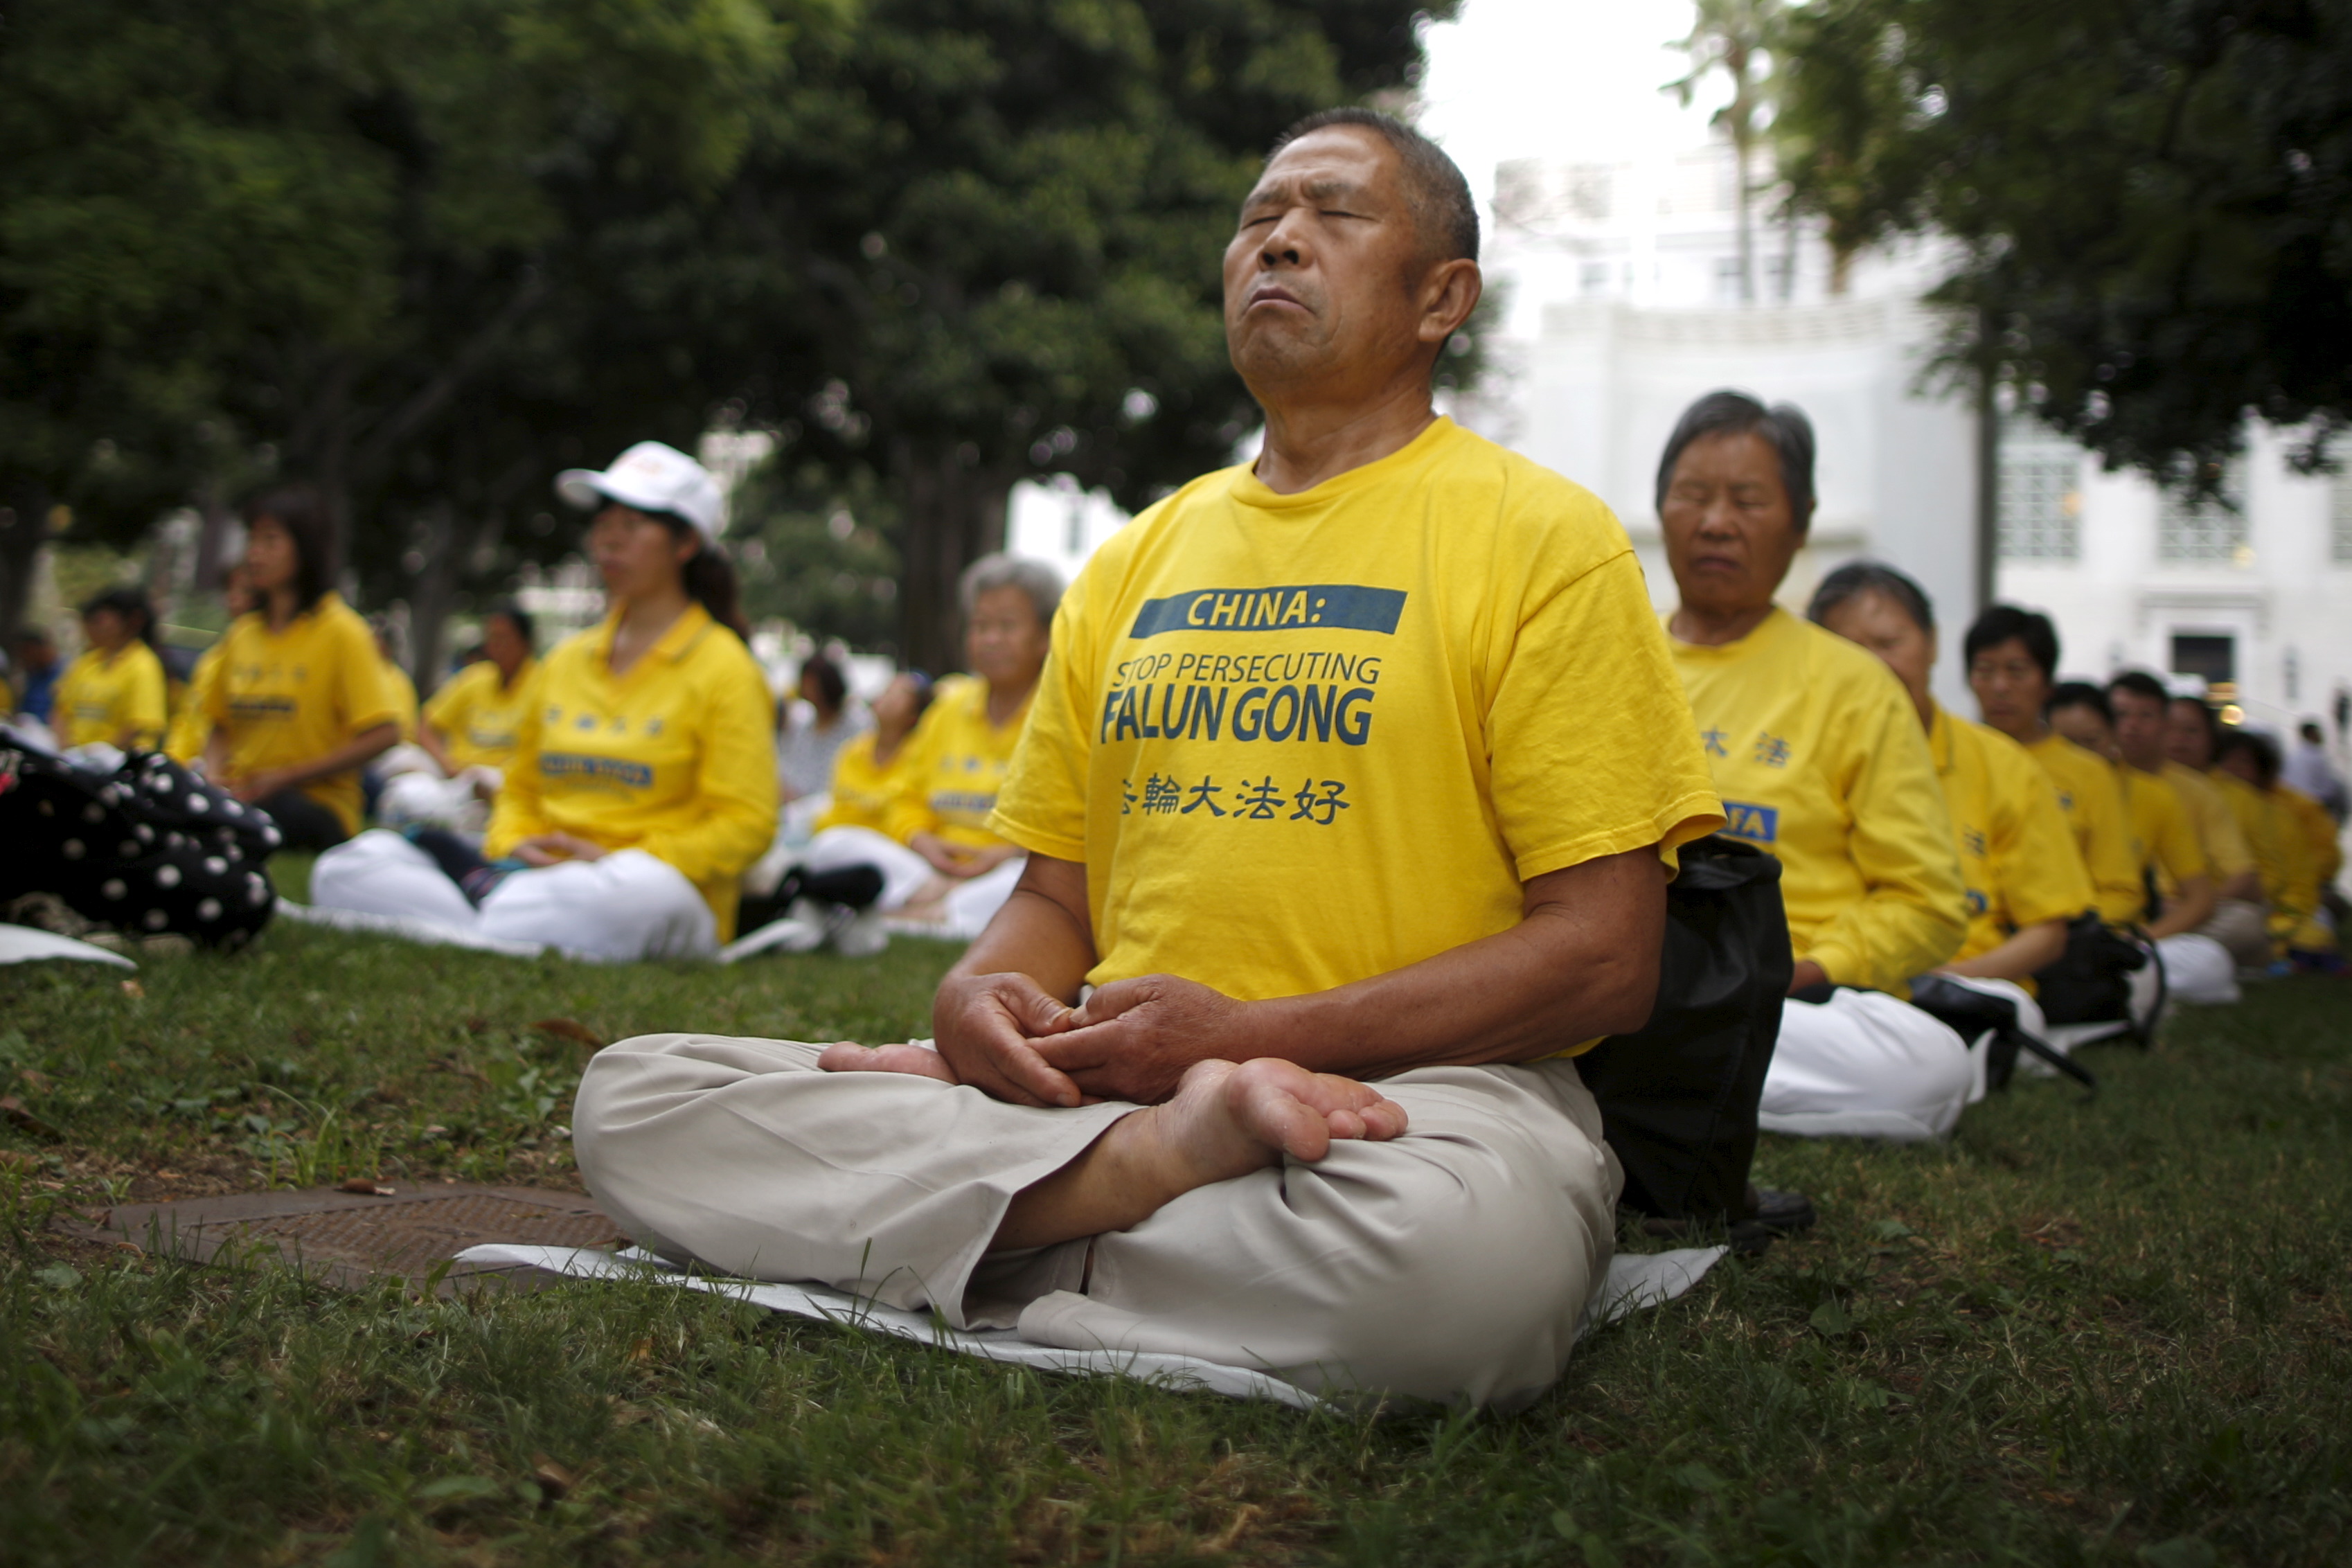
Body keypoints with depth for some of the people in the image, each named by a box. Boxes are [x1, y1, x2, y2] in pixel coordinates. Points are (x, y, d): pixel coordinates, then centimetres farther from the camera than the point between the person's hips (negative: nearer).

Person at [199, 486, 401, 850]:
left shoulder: (341, 631, -3)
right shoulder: (241, 633, 14)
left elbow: (383, 734, -10)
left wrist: (284, 776, -11)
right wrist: (213, 775, -1)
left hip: (319, 806, -4)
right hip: (242, 793, 4)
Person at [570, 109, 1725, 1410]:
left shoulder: (1541, 540, 2)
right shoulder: (1132, 562, 20)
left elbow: (1605, 958, -7)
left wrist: (1247, 1032, -14)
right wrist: (977, 997, -4)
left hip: (1425, 1087, -5)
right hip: (1109, 1079, 6)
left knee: (1456, 1246, -42)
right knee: (630, 1101, -11)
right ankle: (1166, 1155, -19)